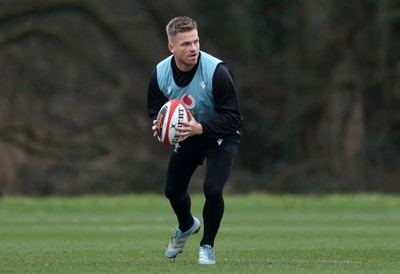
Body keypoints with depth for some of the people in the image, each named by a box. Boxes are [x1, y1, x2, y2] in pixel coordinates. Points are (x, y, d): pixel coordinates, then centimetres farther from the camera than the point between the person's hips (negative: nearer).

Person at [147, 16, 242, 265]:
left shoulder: (217, 71, -32)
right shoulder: (160, 73, -17)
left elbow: (232, 118, -28)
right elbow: (155, 111, -1)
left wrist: (200, 128, -42)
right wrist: (159, 126, -25)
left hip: (221, 135, -5)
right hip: (188, 134, 5)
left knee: (212, 188, -23)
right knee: (173, 191, 12)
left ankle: (207, 245, 3)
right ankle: (187, 226, 49)